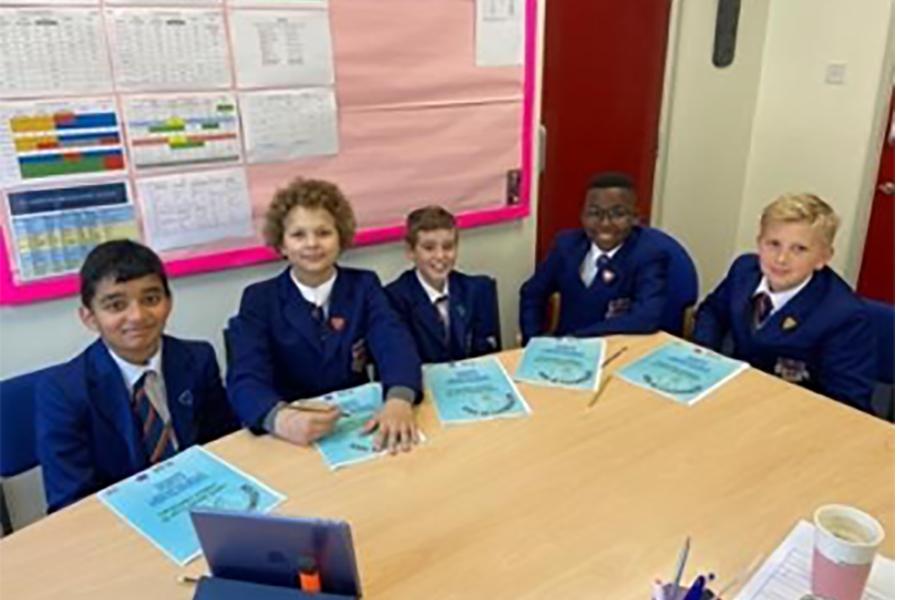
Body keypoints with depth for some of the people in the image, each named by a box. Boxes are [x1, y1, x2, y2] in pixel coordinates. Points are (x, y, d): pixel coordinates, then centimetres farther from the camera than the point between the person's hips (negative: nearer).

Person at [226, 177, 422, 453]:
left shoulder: (364, 285, 1)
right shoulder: (259, 299, -2)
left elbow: (394, 344, -15)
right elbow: (246, 379, -16)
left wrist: (399, 400, -36)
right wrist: (281, 418, -37)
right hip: (292, 440, 0)